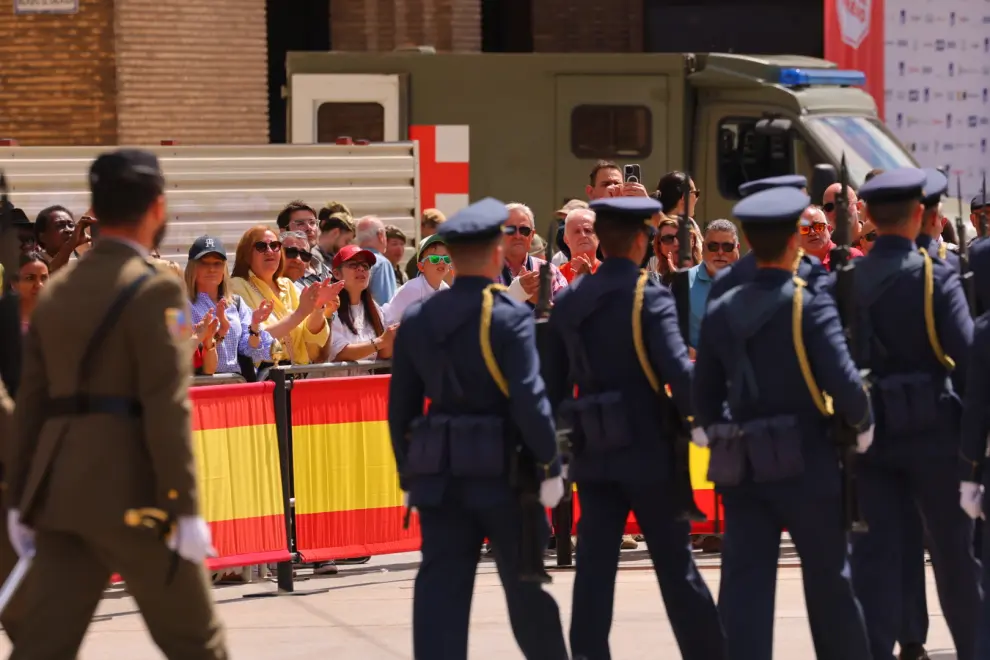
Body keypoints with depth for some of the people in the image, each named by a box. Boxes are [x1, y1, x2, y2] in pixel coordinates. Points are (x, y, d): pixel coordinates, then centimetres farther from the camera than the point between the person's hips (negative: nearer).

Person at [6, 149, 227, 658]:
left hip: (60, 492, 7)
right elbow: (167, 406, -15)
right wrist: (185, 509, -14)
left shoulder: (57, 289, 14)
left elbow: (31, 400, 14)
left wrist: (21, 500, 18)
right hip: (131, 494, -6)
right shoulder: (155, 288, -8)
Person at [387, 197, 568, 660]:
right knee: (526, 585, 12)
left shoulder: (417, 319, 4)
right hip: (501, 469, -4)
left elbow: (401, 405, 8)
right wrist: (550, 465, -7)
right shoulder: (510, 317, -12)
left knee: (442, 586, 1)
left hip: (438, 471, 4)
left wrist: (408, 475, 17)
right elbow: (529, 401, -17)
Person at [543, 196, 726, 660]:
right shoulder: (649, 298, -11)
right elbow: (679, 371, -21)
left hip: (593, 452, 5)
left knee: (594, 566, 4)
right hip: (647, 450, -5)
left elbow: (554, 381, 11)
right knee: (676, 566, 4)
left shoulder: (569, 300, 7)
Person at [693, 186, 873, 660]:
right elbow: (843, 382, -20)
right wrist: (862, 424, -1)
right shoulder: (810, 305, -13)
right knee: (829, 582, 9)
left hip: (742, 465, 4)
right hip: (804, 462, -4)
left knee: (745, 582, 3)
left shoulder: (722, 312, 3)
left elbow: (704, 396, 7)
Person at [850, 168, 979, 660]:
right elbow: (967, 355, -18)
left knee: (874, 554, 3)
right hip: (931, 429, -2)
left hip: (870, 431, 2)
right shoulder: (936, 278, -11)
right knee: (955, 552, 12)